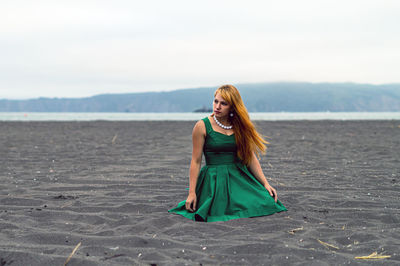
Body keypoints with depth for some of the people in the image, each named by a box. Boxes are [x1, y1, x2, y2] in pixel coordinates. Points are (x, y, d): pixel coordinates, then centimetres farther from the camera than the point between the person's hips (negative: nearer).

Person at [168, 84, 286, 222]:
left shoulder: (240, 126, 6)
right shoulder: (202, 126, -6)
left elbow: (250, 157, 9)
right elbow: (196, 161, -4)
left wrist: (265, 183, 2)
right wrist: (192, 192, -8)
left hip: (239, 176, 4)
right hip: (214, 178, -3)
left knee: (267, 203, -15)